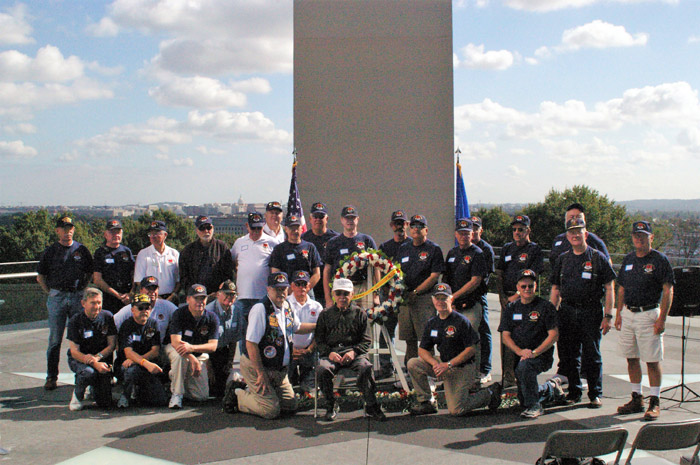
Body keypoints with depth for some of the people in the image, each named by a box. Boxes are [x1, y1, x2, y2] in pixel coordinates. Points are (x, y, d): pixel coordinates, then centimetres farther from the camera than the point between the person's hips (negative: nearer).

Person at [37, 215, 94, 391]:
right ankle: (51, 377, 6)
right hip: (56, 298, -1)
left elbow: (89, 273, 16)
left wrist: (81, 289, 6)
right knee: (55, 339, 1)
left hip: (77, 297, 1)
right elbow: (40, 276, 11)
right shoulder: (50, 251, 5)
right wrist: (50, 292, 3)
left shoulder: (81, 250, 8)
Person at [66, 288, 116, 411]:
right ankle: (77, 395, -6)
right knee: (88, 373, -39)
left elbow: (112, 345, -3)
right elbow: (74, 351, -16)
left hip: (102, 358, 2)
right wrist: (95, 364, -30)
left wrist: (97, 357, -21)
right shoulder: (75, 321, -11)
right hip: (79, 359, -2)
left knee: (104, 403, -9)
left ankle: (94, 387, 26)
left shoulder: (107, 317, -5)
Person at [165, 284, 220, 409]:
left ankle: (174, 376, 21)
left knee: (202, 395, -6)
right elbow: (175, 342, -27)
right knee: (179, 355, -41)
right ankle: (176, 394, -23)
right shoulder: (179, 314, -19)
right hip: (174, 347, -3)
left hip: (199, 354, 3)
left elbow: (213, 346, -19)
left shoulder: (212, 318, -13)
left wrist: (192, 348, -37)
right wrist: (193, 359, -40)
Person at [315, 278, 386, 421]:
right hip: (331, 352, 1)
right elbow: (319, 339, 13)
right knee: (322, 369, -33)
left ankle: (371, 406, -17)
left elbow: (366, 340, 9)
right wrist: (329, 353, -8)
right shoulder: (326, 314, 17)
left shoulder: (359, 314, 14)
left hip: (354, 352, -1)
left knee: (366, 368, -34)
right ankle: (331, 406, -12)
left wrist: (354, 352, -11)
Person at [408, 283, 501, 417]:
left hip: (463, 369, -6)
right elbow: (422, 350, 5)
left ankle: (489, 393, 10)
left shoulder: (461, 321, -13)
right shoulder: (431, 323, 6)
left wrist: (449, 365, -21)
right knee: (413, 364, -11)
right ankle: (425, 401, 2)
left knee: (456, 410, -15)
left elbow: (472, 349, -16)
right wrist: (435, 363, -16)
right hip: (443, 364, 6)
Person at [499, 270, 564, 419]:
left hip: (542, 355, -5)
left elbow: (554, 335, -8)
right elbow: (505, 336, 4)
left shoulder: (545, 306, -2)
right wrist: (520, 351, -14)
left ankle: (534, 406, -21)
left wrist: (535, 352, -19)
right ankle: (551, 389, 36)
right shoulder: (511, 308, 9)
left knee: (524, 366, -37)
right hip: (519, 355, 5)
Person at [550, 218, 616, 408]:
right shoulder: (562, 259, 12)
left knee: (592, 356, 0)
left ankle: (595, 394, 12)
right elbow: (555, 289, 15)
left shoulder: (598, 258, 1)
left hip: (591, 312, -3)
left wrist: (607, 316, -9)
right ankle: (573, 392, 20)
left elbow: (609, 288, -1)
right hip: (567, 312, 4)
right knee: (568, 355, 7)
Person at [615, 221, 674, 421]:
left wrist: (662, 318, -16)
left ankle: (654, 402, 7)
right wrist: (619, 313, 11)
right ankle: (636, 399, 21)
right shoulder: (628, 259, 12)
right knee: (631, 358, 10)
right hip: (627, 313, 6)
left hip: (649, 314, -6)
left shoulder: (660, 260, -6)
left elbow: (668, 290, -10)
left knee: (652, 361, -2)